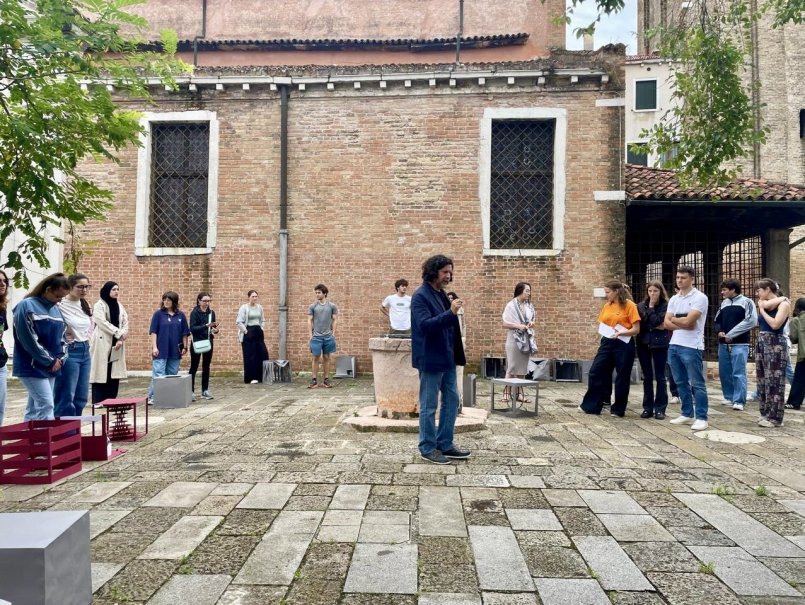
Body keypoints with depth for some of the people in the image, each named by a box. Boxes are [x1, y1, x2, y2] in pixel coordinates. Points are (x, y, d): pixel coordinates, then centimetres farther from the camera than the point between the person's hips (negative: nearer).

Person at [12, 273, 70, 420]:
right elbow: (29, 340, -16)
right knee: (46, 405, -13)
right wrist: (50, 361, -13)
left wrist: (60, 359, 0)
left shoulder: (55, 309, 12)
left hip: (52, 368, 7)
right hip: (33, 368, -7)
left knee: (34, 408, 12)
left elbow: (61, 336, 17)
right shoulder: (27, 306, -11)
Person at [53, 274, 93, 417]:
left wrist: (86, 340, 13)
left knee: (81, 397, 11)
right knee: (66, 397, -3)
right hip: (69, 352, -8)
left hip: (85, 351, 8)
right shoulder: (60, 305, -13)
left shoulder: (86, 306, 11)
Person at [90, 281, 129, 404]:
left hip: (116, 344, 5)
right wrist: (119, 333, -17)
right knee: (101, 373, -6)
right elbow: (103, 323, -15)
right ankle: (98, 401, -1)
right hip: (102, 344, -5)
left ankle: (112, 400, 10)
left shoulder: (120, 306, 14)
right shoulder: (99, 305, -3)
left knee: (114, 373, 3)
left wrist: (121, 339, -8)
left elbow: (125, 323, 7)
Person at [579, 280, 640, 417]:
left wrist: (620, 333, -25)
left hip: (623, 344, -6)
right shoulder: (607, 306, 9)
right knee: (596, 372, 3)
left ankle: (618, 409, 17)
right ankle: (591, 405, 13)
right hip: (607, 343, 6)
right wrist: (603, 330, -4)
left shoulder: (629, 305, -8)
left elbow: (636, 329, -11)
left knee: (622, 377, 4)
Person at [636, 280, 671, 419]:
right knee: (647, 377, 8)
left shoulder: (665, 306, -4)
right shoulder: (641, 305, 7)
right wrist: (655, 327, -6)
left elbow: (656, 321, -16)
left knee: (660, 377, 2)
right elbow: (638, 324, 2)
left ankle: (660, 408, 8)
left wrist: (651, 307, -11)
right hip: (644, 344, 3)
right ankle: (648, 407, 15)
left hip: (660, 344, -3)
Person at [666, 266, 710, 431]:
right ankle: (687, 414, 22)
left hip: (692, 347, -7)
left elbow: (688, 321, -18)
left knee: (697, 384, -2)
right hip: (674, 346, 7)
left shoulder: (700, 298, -7)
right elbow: (666, 323, 6)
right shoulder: (673, 299, 13)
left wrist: (674, 319, 1)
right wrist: (684, 325, -10)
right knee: (681, 383, 12)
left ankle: (701, 418, 3)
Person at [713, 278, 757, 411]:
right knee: (724, 373, 8)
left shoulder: (746, 302, -2)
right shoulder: (723, 303, 15)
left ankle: (739, 401, -4)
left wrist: (731, 334, -14)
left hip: (739, 344, -6)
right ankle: (729, 397, 20)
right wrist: (719, 331, -1)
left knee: (738, 373, -7)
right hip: (723, 344, 6)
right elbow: (716, 320, 22)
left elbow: (751, 321, -14)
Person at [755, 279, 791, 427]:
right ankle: (765, 413, 16)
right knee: (762, 380, 8)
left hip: (775, 344, -7)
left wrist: (762, 311, -5)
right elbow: (765, 305, -11)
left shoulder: (784, 303, -6)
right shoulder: (762, 303, 14)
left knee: (774, 381, -6)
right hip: (761, 342, 7)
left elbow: (775, 324, -17)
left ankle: (775, 417, -1)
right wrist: (780, 298, -4)